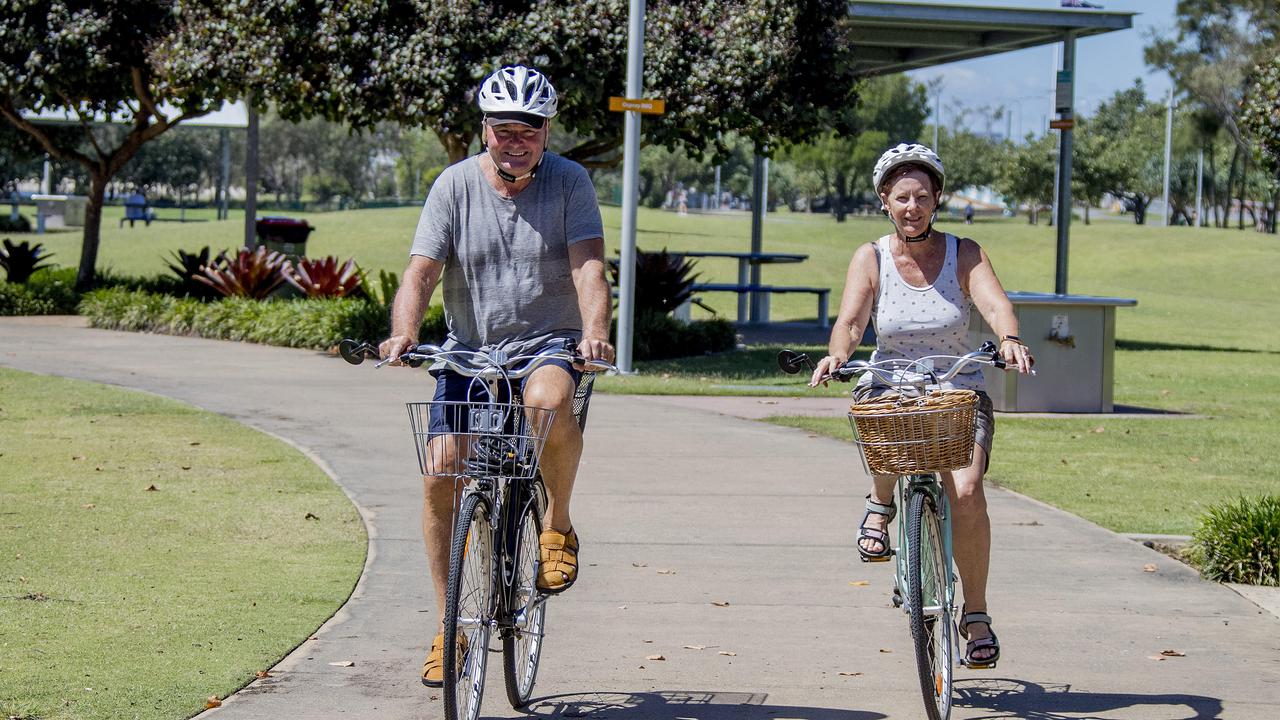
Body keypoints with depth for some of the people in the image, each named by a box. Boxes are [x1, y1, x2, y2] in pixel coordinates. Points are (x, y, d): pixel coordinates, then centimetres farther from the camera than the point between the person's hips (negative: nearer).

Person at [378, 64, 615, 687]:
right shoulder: (454, 185, -2)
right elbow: (422, 270, -8)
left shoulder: (569, 182, -3)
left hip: (549, 345, -2)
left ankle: (558, 524, -10)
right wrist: (404, 332, -28)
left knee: (549, 401, -37)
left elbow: (588, 265, -14)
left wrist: (594, 333, -32)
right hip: (470, 351, 2)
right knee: (440, 475, -11)